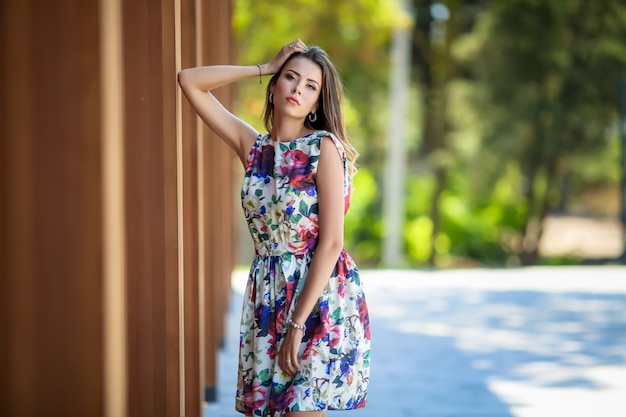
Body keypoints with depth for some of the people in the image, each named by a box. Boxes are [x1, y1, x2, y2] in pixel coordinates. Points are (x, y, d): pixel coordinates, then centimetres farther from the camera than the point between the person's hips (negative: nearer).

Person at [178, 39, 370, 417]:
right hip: (267, 298, 5)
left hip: (320, 298, -5)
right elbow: (189, 81, 8)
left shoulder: (325, 147, -9)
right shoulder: (252, 146, 7)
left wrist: (297, 323, -18)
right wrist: (265, 68, 4)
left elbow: (331, 242, -15)